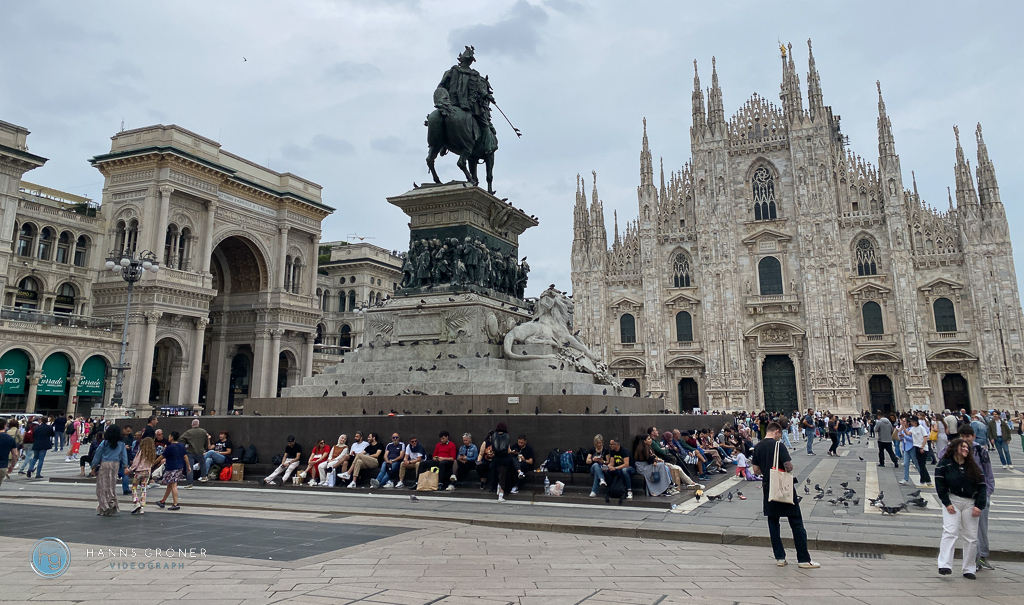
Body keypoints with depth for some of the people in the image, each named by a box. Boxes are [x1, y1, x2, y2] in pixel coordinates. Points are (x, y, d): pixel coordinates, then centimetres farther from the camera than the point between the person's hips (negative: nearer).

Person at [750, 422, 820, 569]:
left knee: (773, 522, 12)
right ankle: (804, 559, 5)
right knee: (796, 522, 3)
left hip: (768, 488, 5)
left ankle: (779, 557, 13)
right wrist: (789, 469, 3)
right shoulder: (779, 445, -15)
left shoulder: (757, 447, 4)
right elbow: (789, 466, -19)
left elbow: (756, 470, 6)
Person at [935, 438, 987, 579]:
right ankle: (944, 565, -21)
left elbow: (981, 486, 7)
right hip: (952, 501, -4)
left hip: (970, 503, 4)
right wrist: (947, 503, -11)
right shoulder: (944, 464, 0)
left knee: (971, 537, 3)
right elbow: (940, 485, -4)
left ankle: (969, 569, 13)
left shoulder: (973, 467, 11)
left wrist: (979, 506, -4)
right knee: (950, 532, -15)